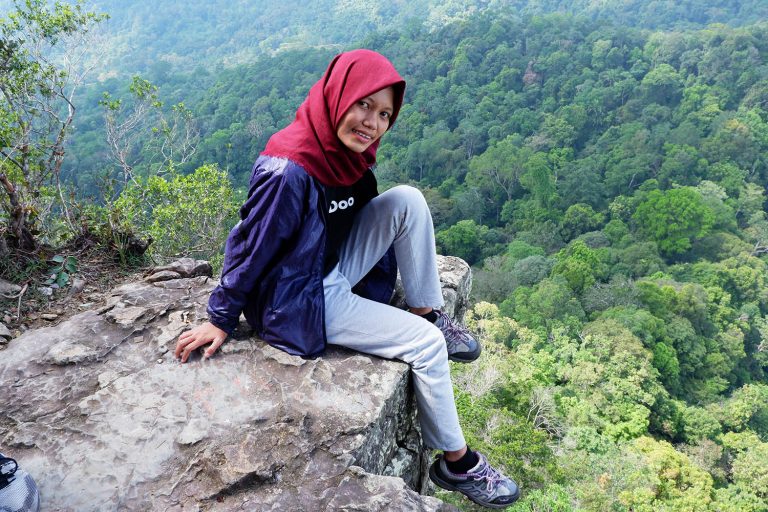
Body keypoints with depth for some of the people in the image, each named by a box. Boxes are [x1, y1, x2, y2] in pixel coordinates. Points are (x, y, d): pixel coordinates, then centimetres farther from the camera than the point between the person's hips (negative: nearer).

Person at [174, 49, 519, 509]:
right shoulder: (289, 171, -28)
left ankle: (430, 315, 3)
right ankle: (456, 462, 7)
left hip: (336, 268, 8)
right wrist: (221, 320, -9)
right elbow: (250, 245, -19)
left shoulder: (349, 153, -3)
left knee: (407, 201, -9)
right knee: (426, 344, -12)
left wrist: (382, 290, 17)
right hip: (300, 301, -8)